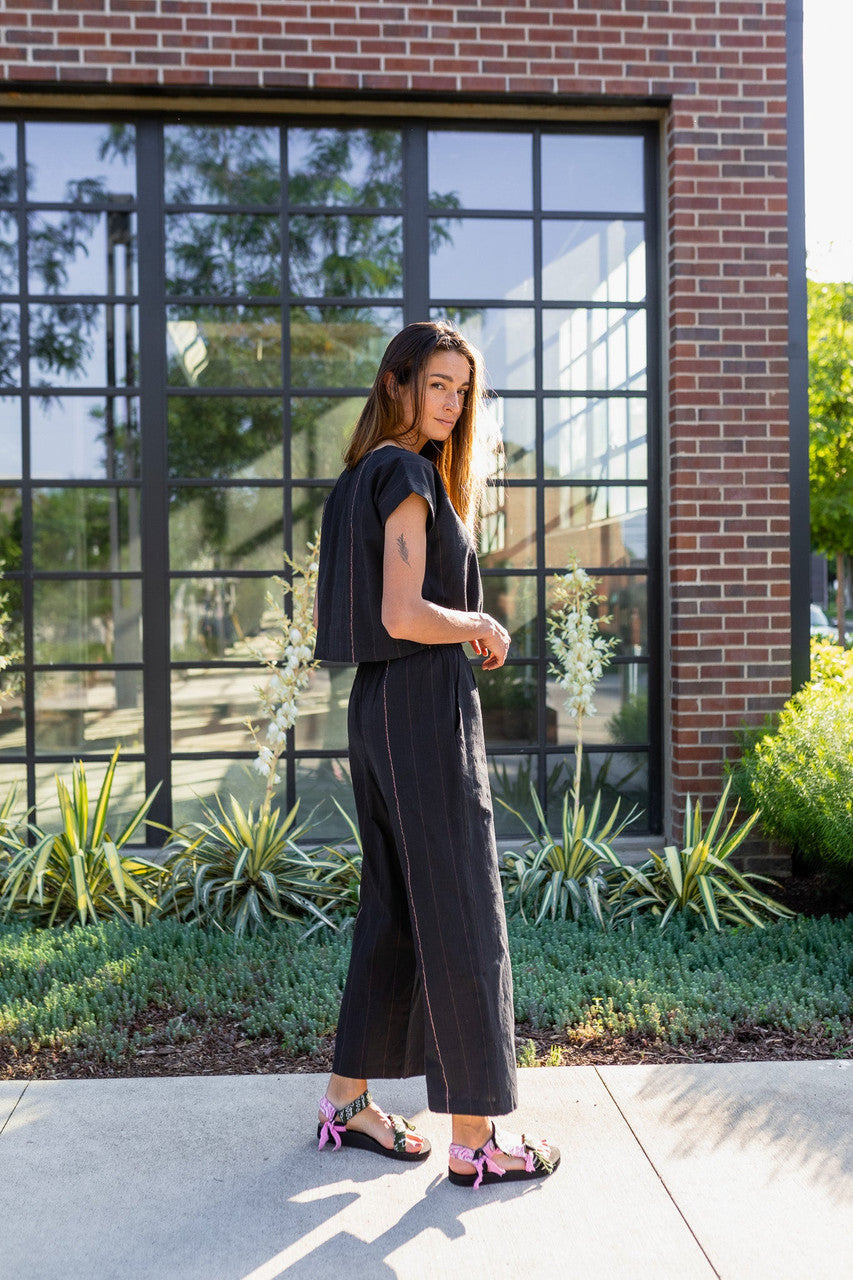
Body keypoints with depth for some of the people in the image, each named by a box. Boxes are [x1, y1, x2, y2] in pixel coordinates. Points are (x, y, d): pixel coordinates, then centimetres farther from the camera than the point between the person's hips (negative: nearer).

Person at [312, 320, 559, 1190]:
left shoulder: (359, 480, 16)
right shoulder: (407, 475, -13)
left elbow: (325, 613, 19)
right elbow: (404, 614, -24)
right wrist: (481, 628, -6)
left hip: (375, 706, 10)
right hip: (426, 710, -10)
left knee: (391, 907, 16)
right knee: (460, 917, -2)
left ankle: (347, 1102, 27)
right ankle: (474, 1141, 10)